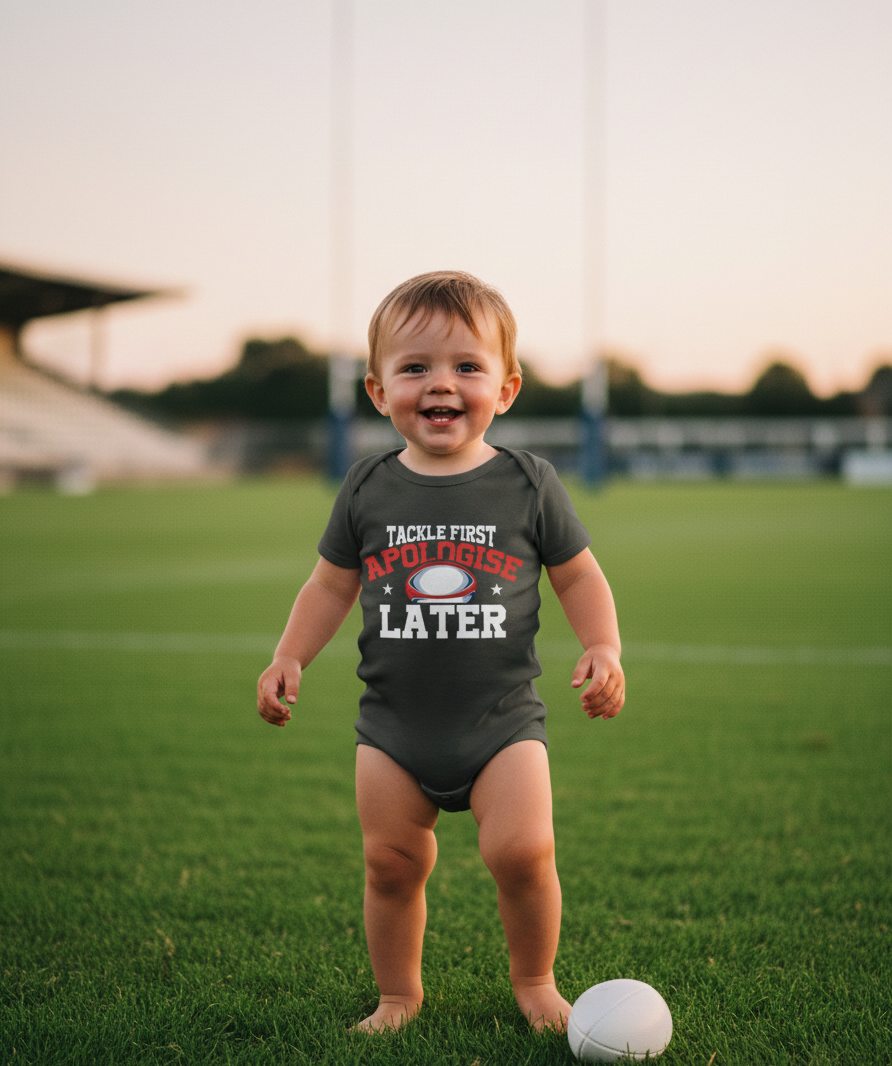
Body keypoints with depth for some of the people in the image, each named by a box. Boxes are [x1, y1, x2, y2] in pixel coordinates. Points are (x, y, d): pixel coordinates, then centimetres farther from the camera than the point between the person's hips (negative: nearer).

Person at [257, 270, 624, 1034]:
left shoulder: (530, 485, -2)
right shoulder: (368, 491, 2)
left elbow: (579, 576, 6)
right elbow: (332, 585, 11)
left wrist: (603, 650, -8)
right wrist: (290, 658, 0)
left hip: (502, 720, -2)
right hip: (394, 726, 2)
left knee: (522, 851, -13)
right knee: (392, 862, 5)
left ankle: (534, 979, 13)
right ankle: (398, 995, 26)